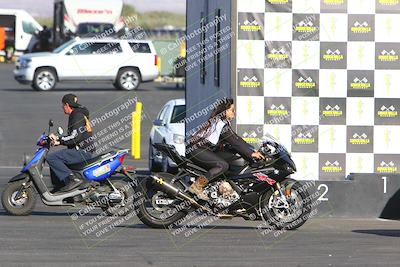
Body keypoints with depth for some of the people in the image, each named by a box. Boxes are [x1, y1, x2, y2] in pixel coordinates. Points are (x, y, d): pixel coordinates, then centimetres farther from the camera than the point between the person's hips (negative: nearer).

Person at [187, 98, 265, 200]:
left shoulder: (222, 121, 15)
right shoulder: (220, 123, -16)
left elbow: (234, 138, 18)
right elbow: (234, 141, -19)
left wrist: (251, 150, 13)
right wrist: (251, 153, -19)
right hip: (196, 149, -11)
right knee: (223, 165, -22)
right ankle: (197, 186, -21)